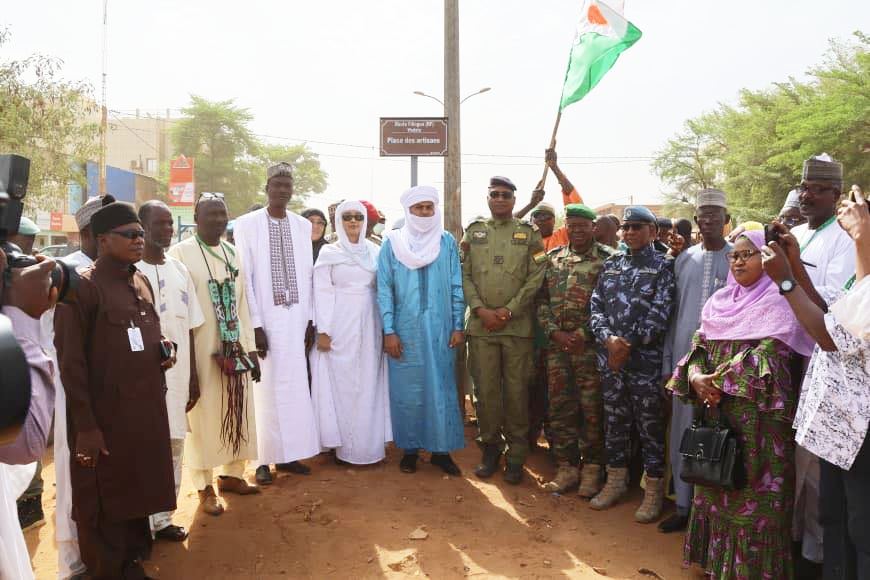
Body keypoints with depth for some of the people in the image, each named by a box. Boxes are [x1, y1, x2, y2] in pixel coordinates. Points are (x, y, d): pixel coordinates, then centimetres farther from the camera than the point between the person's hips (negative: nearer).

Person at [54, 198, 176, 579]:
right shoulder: (83, 286, -13)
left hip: (148, 410, 7)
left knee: (139, 489, 18)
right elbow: (71, 363, -14)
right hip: (106, 416, -7)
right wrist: (85, 427, -16)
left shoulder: (142, 282, 10)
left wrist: (164, 353, 1)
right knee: (105, 499, 9)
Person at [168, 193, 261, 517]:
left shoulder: (232, 253, 10)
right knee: (204, 416, 3)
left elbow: (242, 304, 11)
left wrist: (251, 349, 9)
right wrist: (186, 359, -16)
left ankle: (231, 474, 30)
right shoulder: (180, 253, -8)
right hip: (200, 351, -5)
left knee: (237, 413, 13)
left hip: (235, 348, 6)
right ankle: (205, 487, 17)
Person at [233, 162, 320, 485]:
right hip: (265, 319, -3)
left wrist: (310, 318, 5)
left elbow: (307, 274, 9)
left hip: (296, 319, 4)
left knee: (295, 388, 7)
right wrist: (255, 324, -11)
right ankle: (264, 459, 13)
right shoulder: (247, 224, -2)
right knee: (266, 390, 2)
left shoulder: (303, 225, 8)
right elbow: (243, 277, -6)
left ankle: (289, 454, 19)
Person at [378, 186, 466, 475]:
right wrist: (389, 331, -7)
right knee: (407, 390, 6)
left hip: (440, 328, 1)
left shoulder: (447, 242, 4)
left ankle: (441, 449, 16)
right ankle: (409, 449, 19)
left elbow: (456, 287, 4)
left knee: (441, 387, 5)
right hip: (405, 329, 0)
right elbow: (384, 290, -1)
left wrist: (458, 326, -1)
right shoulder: (392, 243, 1)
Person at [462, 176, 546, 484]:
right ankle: (490, 449, 20)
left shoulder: (529, 233, 6)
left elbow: (535, 277, -1)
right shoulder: (473, 232, 11)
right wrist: (481, 310, -9)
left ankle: (516, 455, 16)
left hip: (518, 326, -1)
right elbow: (464, 274, 5)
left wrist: (508, 311, -10)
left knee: (517, 390, 4)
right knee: (486, 390, 6)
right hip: (481, 325, 1)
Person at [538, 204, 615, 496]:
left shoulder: (607, 259, -2)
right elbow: (542, 300, 10)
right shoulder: (552, 258, 11)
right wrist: (554, 331, -4)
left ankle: (591, 469, 18)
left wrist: (583, 334, -12)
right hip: (557, 345, 4)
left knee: (592, 408, 3)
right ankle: (567, 467, 22)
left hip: (591, 346, -4)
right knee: (559, 407, 9)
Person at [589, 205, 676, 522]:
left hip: (646, 358, -4)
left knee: (650, 423, 3)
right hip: (609, 356, 5)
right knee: (614, 420, 13)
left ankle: (654, 488, 16)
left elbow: (659, 313, -10)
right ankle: (616, 479, 28)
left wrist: (628, 344, -15)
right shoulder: (611, 264, 13)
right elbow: (596, 305, 6)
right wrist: (609, 339, -10)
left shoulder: (663, 265, -1)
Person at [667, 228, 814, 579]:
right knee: (715, 486, 13)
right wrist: (696, 376, -11)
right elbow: (699, 345, 9)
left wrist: (720, 381, -17)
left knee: (753, 490, -1)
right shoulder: (720, 301, 12)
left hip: (757, 410, -6)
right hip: (715, 409, 6)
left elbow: (770, 353, -16)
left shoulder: (778, 301, -7)